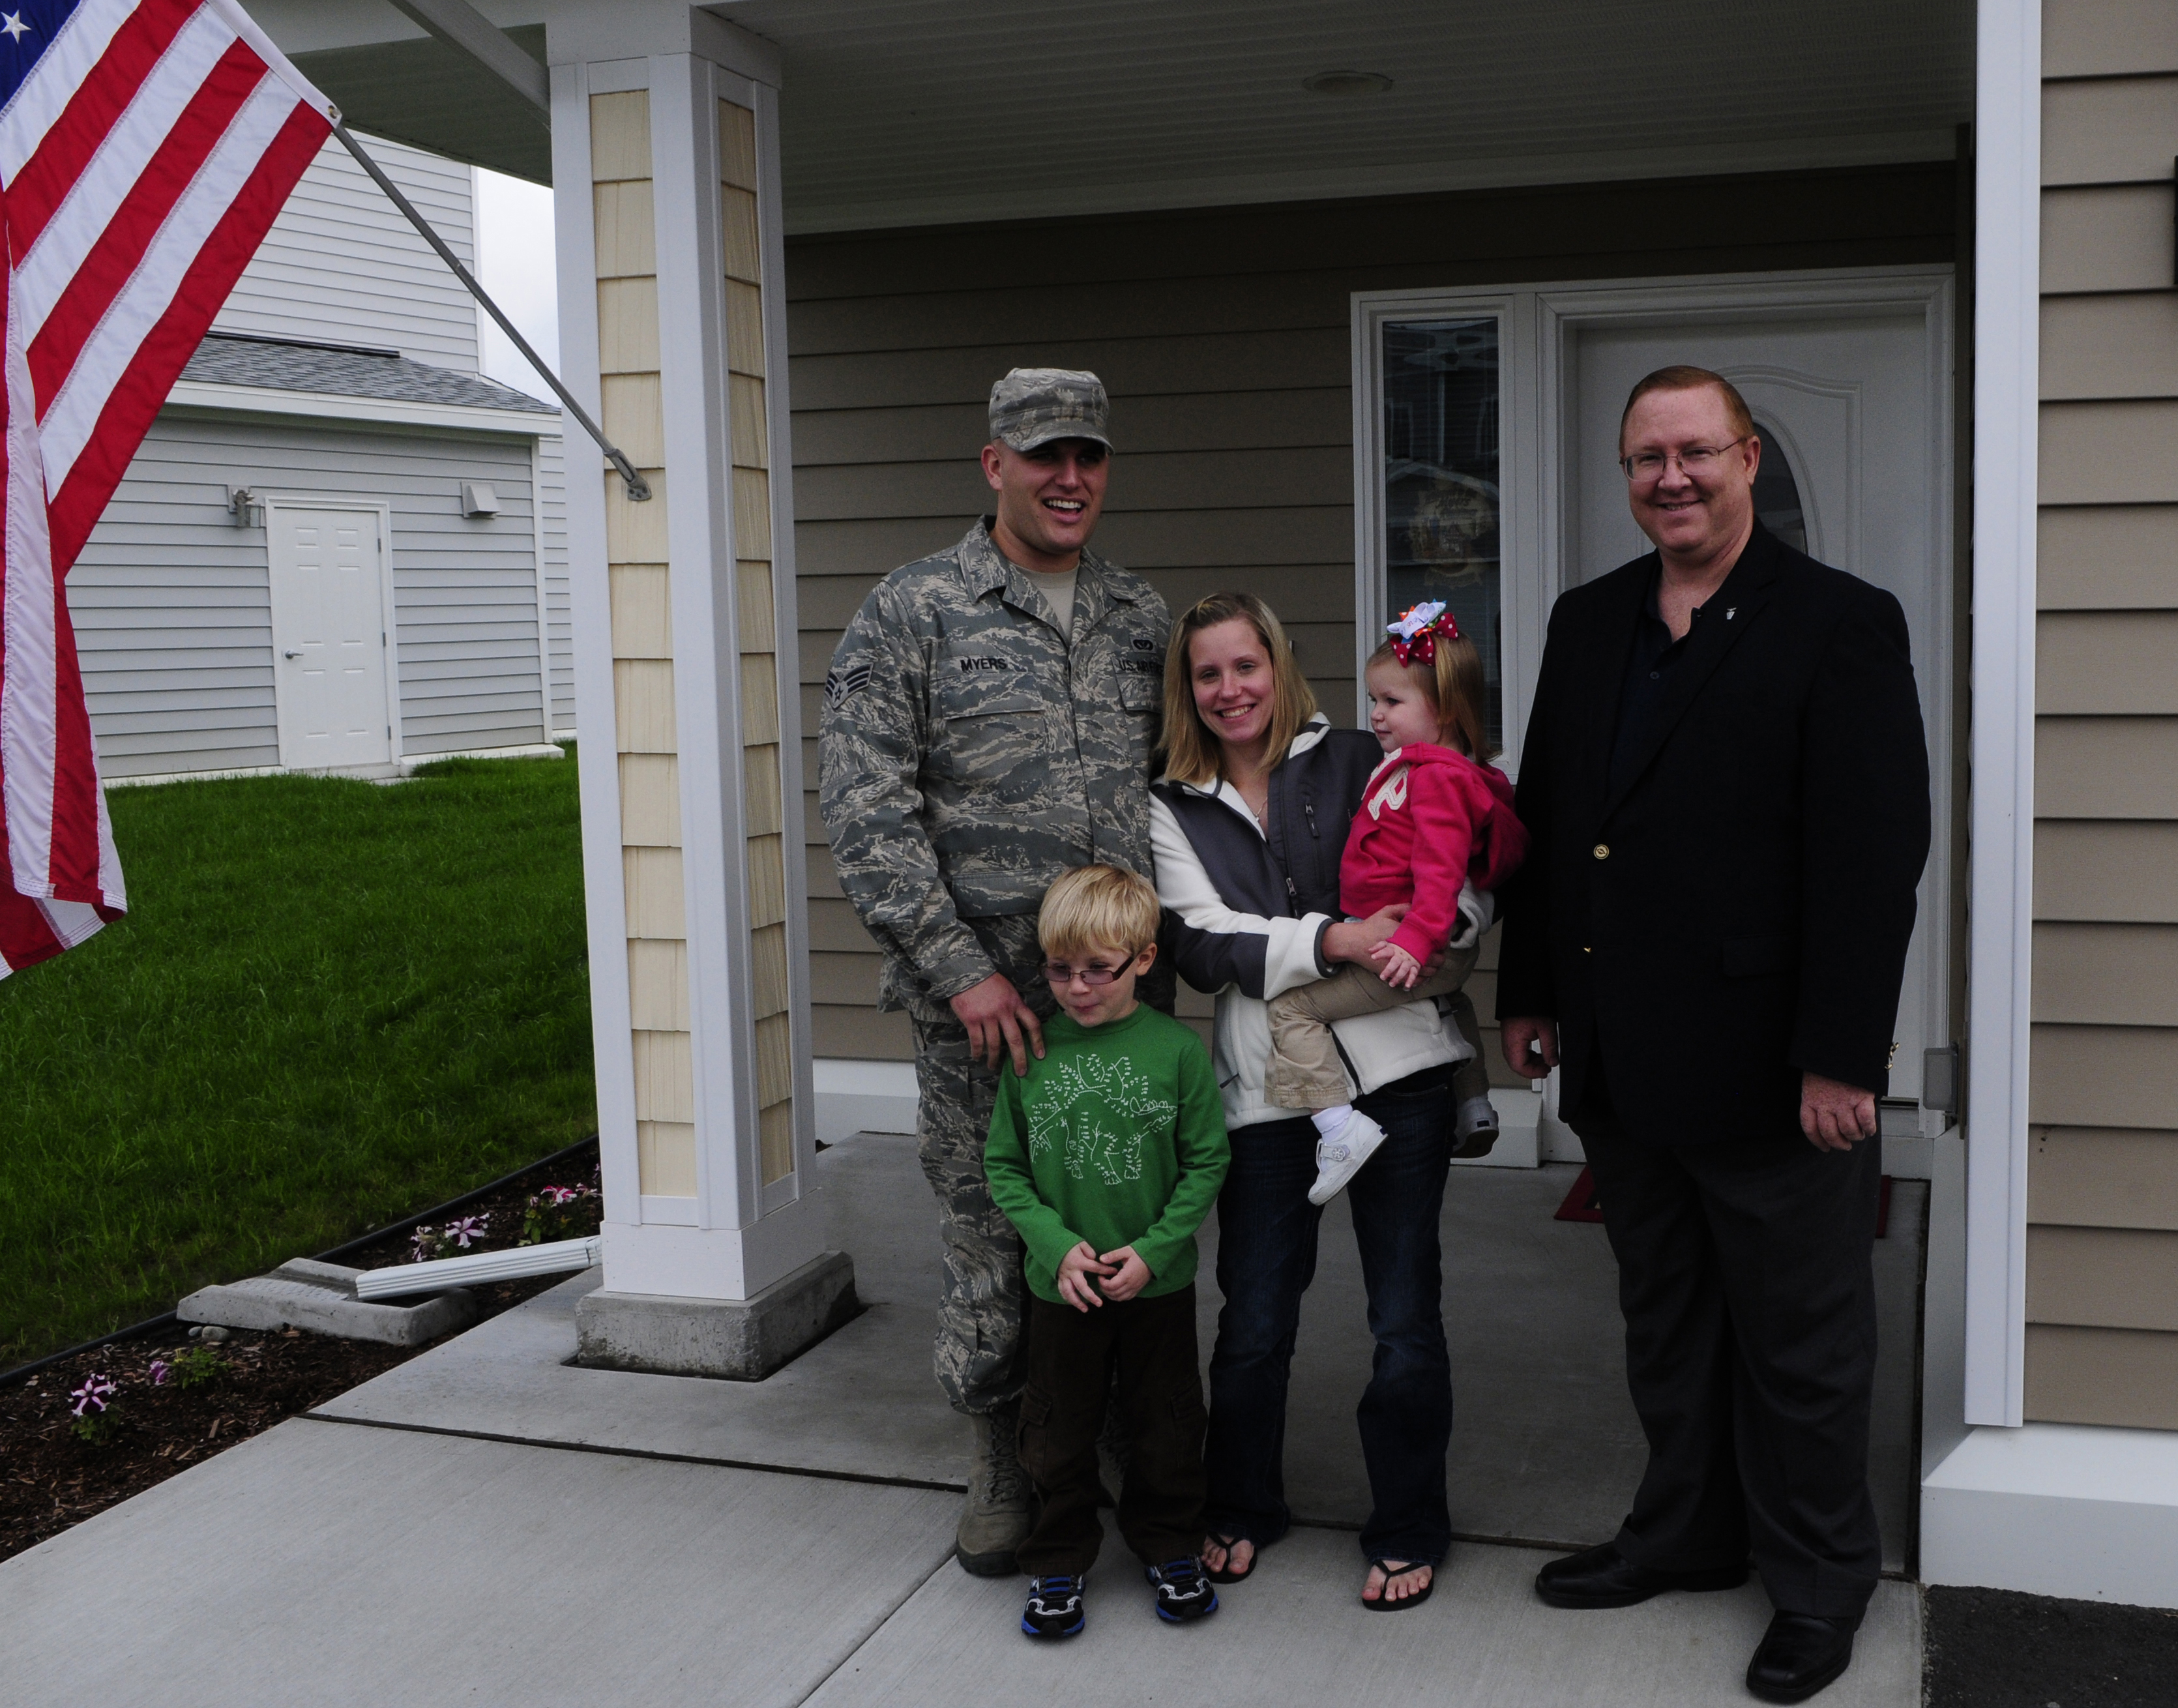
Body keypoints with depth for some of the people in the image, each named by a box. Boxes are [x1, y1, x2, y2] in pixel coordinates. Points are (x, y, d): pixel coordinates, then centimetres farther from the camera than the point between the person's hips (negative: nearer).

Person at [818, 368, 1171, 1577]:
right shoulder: (912, 613, -3)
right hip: (978, 999, -3)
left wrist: (1160, 943, 9)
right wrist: (963, 969, -14)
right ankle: (1001, 1460, 24)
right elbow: (862, 808, -9)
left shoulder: (1143, 618, 11)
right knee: (990, 1238, 4)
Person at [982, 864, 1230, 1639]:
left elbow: (1206, 1163, -5)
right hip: (1060, 1285, 1)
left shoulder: (1176, 1049, -10)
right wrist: (1058, 1245, -13)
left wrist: (1152, 1250, -13)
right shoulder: (1030, 1051, -7)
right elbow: (1003, 1166, -1)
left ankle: (1169, 1546, 35)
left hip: (1160, 1284, -1)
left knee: (1166, 1427, 14)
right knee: (1058, 1430, 12)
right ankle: (1059, 1561, 30)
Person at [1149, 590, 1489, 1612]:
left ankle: (1407, 1530, 23)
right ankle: (1242, 1509, 32)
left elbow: (1465, 882, 7)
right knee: (1254, 1321, 8)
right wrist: (1330, 941, -17)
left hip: (1394, 1059, -1)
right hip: (1265, 1079, 1)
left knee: (1404, 1318, 4)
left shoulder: (1355, 762, 6)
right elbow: (1203, 942, -4)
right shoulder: (1175, 809, 10)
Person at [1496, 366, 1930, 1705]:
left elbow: (1874, 856, -15)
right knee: (1666, 1322, 20)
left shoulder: (1843, 626, -10)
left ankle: (1821, 1580, 28)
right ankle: (1688, 1533, 38)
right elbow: (1543, 817, 14)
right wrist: (1531, 993, 11)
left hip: (1769, 1070, -6)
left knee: (1800, 1340, 9)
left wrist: (1841, 1061, -18)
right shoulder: (1590, 623, 10)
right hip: (1624, 1065, 6)